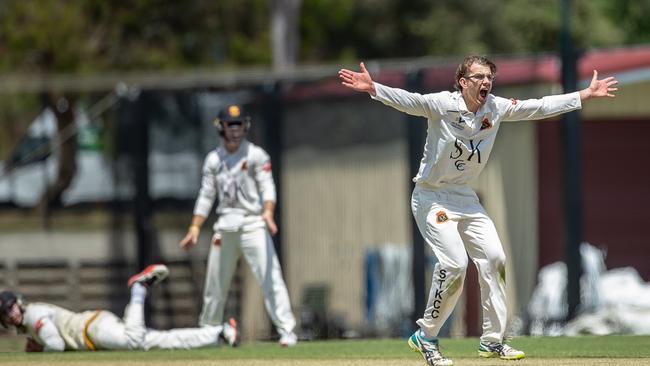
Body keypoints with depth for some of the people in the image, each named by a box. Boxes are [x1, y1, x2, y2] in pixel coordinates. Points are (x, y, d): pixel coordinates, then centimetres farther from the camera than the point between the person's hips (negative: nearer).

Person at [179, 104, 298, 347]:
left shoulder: (256, 155, -1)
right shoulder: (213, 160, 12)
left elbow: (267, 187, -11)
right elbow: (206, 196, 14)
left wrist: (268, 212, -29)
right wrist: (195, 228, 5)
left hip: (253, 224, -4)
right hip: (225, 227, 4)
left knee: (270, 277, -15)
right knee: (215, 283, 10)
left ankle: (286, 331, -18)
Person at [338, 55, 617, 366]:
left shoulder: (497, 108, -3)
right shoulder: (442, 105, -19)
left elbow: (540, 107, 3)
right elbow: (407, 101, -35)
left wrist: (586, 95, 2)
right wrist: (372, 88, -53)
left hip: (465, 197, 7)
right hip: (431, 197, -7)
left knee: (493, 258, -1)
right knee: (455, 263, -18)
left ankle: (492, 340, 10)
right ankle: (425, 337, -2)